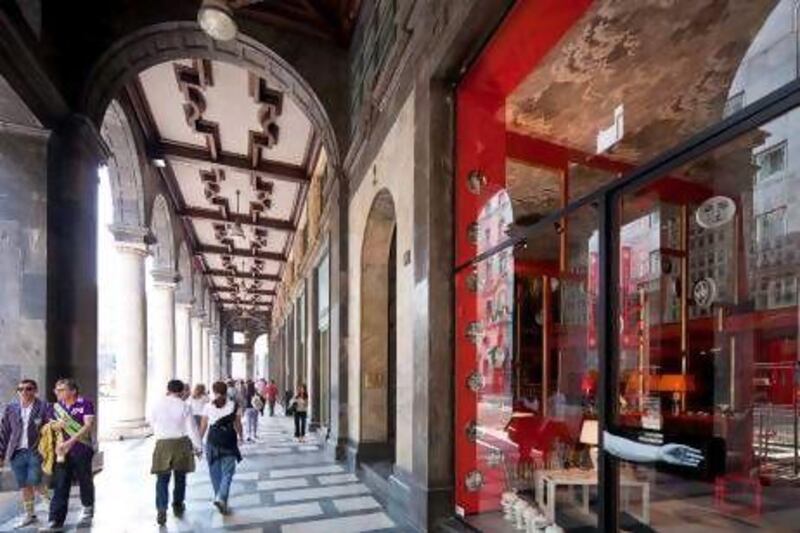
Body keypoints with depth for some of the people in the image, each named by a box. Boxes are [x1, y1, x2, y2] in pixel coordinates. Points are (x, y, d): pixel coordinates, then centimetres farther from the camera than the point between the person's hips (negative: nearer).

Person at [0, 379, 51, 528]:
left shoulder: (43, 407, -5)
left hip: (36, 452, -4)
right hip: (17, 453, 4)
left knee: (34, 482, -6)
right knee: (23, 485, 10)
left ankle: (50, 501, 20)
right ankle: (29, 514, 24)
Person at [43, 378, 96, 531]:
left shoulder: (85, 404, -9)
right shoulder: (56, 406, 9)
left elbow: (88, 425, -17)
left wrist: (69, 442, -24)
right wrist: (55, 425, -6)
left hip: (82, 451, -4)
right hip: (62, 452, 4)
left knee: (85, 482, 11)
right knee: (60, 486, 1)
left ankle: (88, 510, 33)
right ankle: (56, 521, 5)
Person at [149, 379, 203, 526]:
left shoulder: (157, 405, -3)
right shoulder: (184, 406, -8)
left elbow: (152, 423, 10)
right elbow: (192, 428, -6)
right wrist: (198, 446, 4)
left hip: (163, 444, 0)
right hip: (181, 443, 0)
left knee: (162, 479, 4)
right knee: (180, 477, 16)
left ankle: (161, 510, -10)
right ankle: (178, 506, 29)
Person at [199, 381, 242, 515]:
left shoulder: (208, 406, 0)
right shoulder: (233, 406, -2)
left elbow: (203, 426, 1)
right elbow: (237, 425, 4)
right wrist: (240, 436, 23)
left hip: (212, 442, 1)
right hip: (229, 442, -1)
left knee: (215, 472, 15)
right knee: (227, 472, 4)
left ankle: (220, 498, 23)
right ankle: (221, 498, -14)